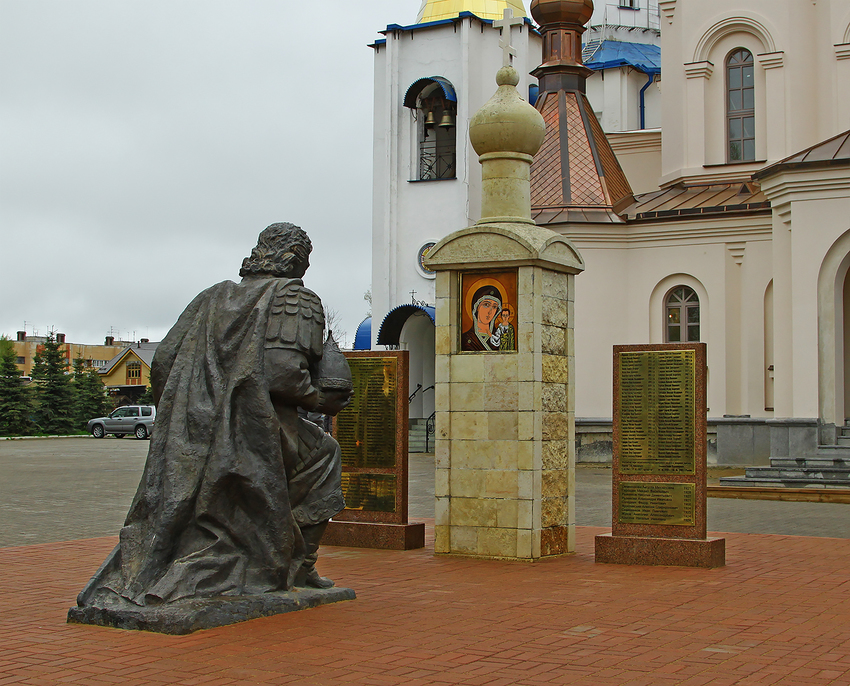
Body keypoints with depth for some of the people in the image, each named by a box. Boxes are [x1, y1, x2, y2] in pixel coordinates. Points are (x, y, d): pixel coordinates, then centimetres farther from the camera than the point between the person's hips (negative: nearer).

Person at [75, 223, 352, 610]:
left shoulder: (213, 297, 20)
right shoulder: (297, 300, 3)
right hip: (255, 434, -5)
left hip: (188, 440, 6)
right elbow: (284, 373, -13)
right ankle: (299, 565, 17)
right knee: (323, 454, 21)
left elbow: (163, 364, 14)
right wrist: (322, 399, 4)